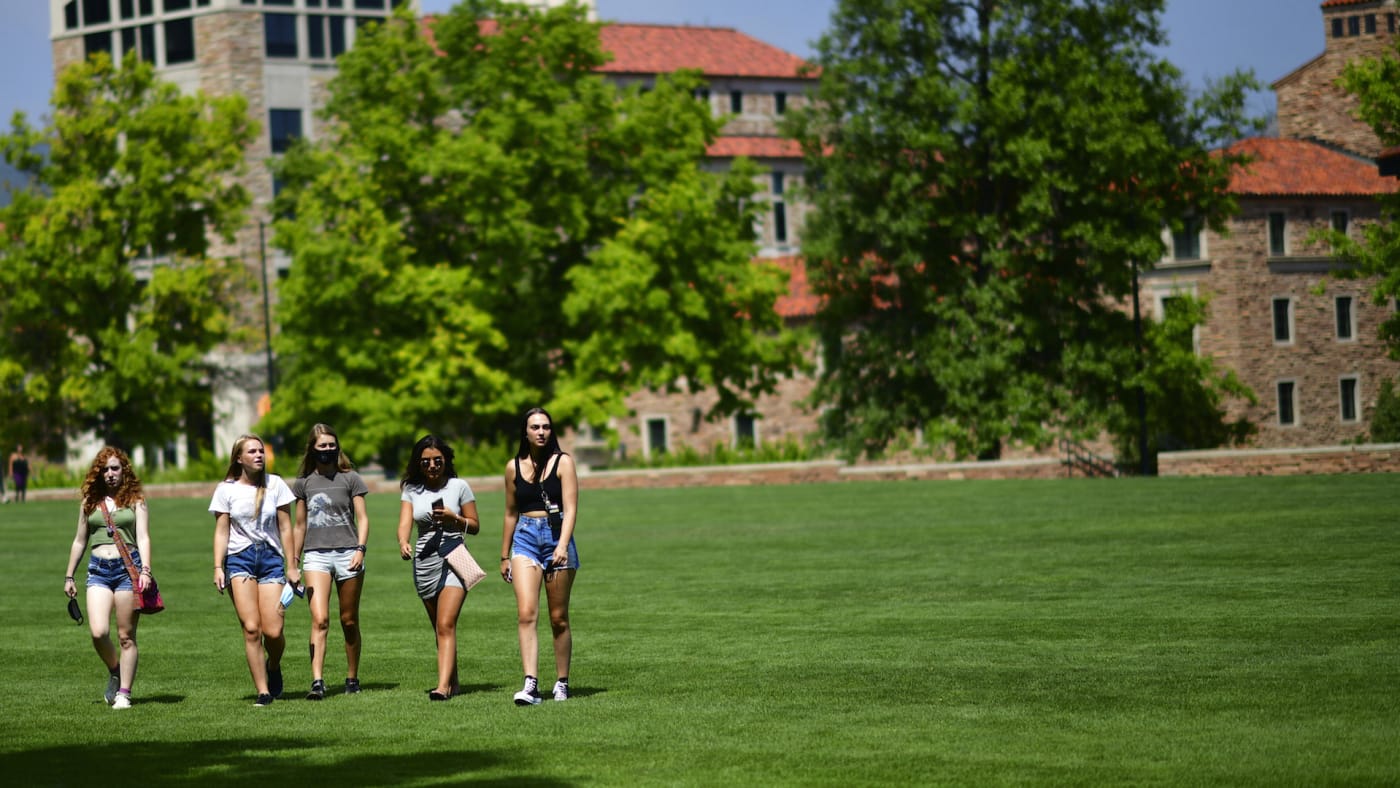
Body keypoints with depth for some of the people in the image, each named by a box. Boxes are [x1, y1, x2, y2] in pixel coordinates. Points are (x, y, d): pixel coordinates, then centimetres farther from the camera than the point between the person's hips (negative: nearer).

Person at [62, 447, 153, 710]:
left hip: (128, 566, -2)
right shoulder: (90, 502, 13)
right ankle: (115, 673, 13)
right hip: (98, 570, 2)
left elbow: (143, 538, -1)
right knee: (98, 632, -14)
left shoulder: (135, 500, 6)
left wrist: (145, 570, -15)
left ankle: (124, 693, 6)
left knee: (126, 636, -1)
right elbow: (80, 541, 21)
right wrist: (69, 577, 20)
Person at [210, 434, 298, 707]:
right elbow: (222, 531, 6)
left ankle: (273, 666, 23)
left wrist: (291, 566, 5)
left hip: (271, 557, 1)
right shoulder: (226, 490, 4)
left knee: (273, 632, -10)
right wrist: (218, 567, -4)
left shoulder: (275, 484, 5)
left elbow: (285, 528, 8)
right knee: (251, 628, -13)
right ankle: (263, 691, -9)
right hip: (239, 559, -1)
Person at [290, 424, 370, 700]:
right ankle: (317, 681, -22)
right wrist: (293, 560, 18)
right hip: (315, 555, 0)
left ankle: (352, 678, 19)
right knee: (319, 619, -15)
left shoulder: (350, 478, 5)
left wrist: (360, 549, -10)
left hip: (347, 553, 0)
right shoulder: (304, 483, 11)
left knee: (349, 621, 7)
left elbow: (363, 518, 4)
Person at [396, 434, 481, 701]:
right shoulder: (412, 490, 7)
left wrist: (453, 518, -14)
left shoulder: (459, 487, 1)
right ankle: (454, 682, 25)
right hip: (424, 560, 4)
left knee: (446, 626, -17)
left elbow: (475, 526, 5)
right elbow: (405, 521, -6)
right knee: (439, 628, 12)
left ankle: (443, 686, -26)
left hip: (453, 559, -4)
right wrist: (403, 542, -27)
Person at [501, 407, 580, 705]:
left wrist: (562, 546, -22)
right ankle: (530, 684, -22)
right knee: (526, 613, -14)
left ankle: (562, 683, 16)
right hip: (525, 538, 2)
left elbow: (570, 509, -8)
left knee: (558, 618, 4)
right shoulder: (514, 467, 9)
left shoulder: (563, 462, -1)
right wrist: (504, 556, 20)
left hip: (556, 536, -2)